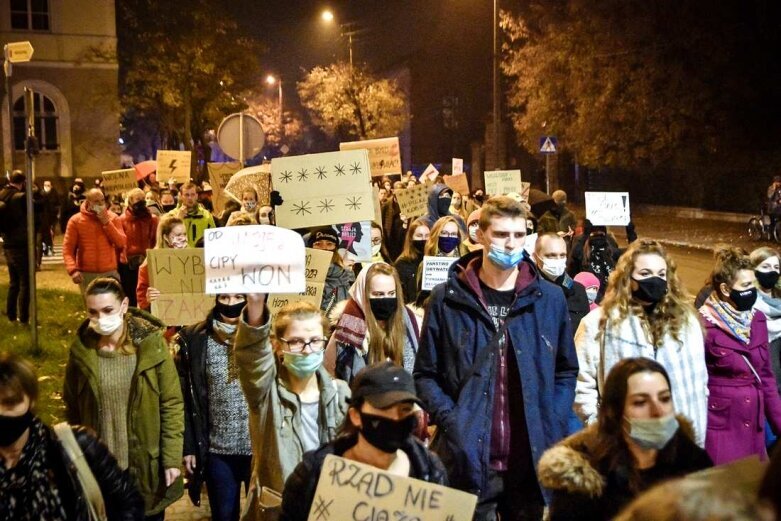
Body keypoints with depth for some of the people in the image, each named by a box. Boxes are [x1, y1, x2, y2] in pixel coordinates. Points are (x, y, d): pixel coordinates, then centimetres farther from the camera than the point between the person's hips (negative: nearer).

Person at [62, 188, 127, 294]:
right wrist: (73, 270, -19)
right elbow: (68, 248, -5)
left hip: (110, 273, 1)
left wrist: (106, 223, -12)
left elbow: (121, 243, -6)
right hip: (86, 274, -1)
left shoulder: (113, 218, 4)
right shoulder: (76, 220, -1)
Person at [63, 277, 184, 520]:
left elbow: (172, 404, -8)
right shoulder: (81, 350, -7)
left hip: (148, 463, -1)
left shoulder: (151, 343, -12)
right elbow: (72, 408, 3)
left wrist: (172, 459, -10)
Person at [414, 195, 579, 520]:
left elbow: (566, 371, 13)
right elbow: (425, 374, 4)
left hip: (533, 461, 2)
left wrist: (554, 427, -1)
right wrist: (450, 421, -10)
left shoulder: (549, 299, 6)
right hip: (469, 461, -2)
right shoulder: (447, 299, 0)